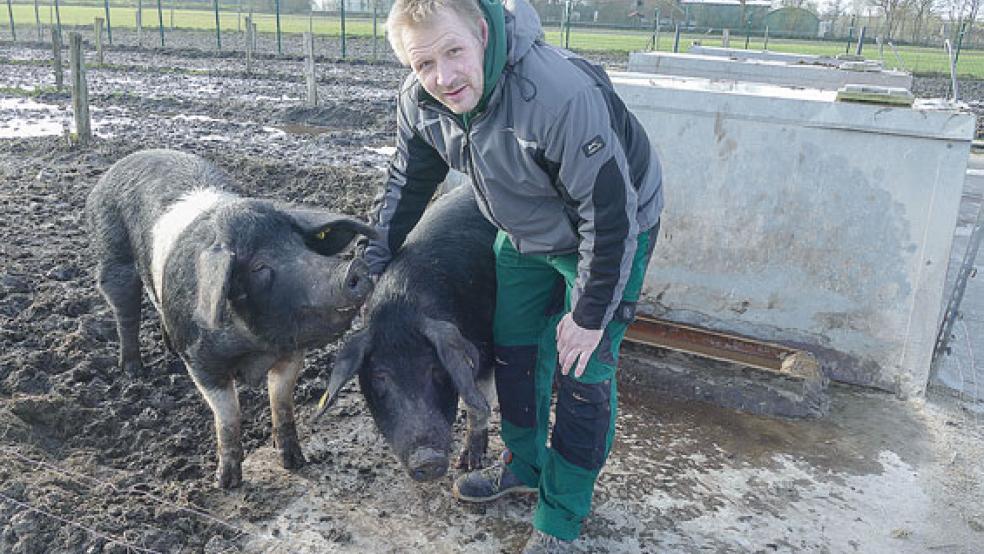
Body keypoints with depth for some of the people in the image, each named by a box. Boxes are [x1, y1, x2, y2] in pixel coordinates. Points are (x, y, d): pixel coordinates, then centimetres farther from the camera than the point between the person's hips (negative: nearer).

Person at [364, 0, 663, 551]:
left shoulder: (561, 96, -40)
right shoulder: (421, 100, -17)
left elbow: (610, 214, -32)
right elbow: (408, 184, 2)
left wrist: (589, 314, -24)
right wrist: (371, 262, 3)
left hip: (610, 232, -6)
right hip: (526, 234, 7)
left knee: (583, 374, -5)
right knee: (514, 350, 16)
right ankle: (525, 465, 41)